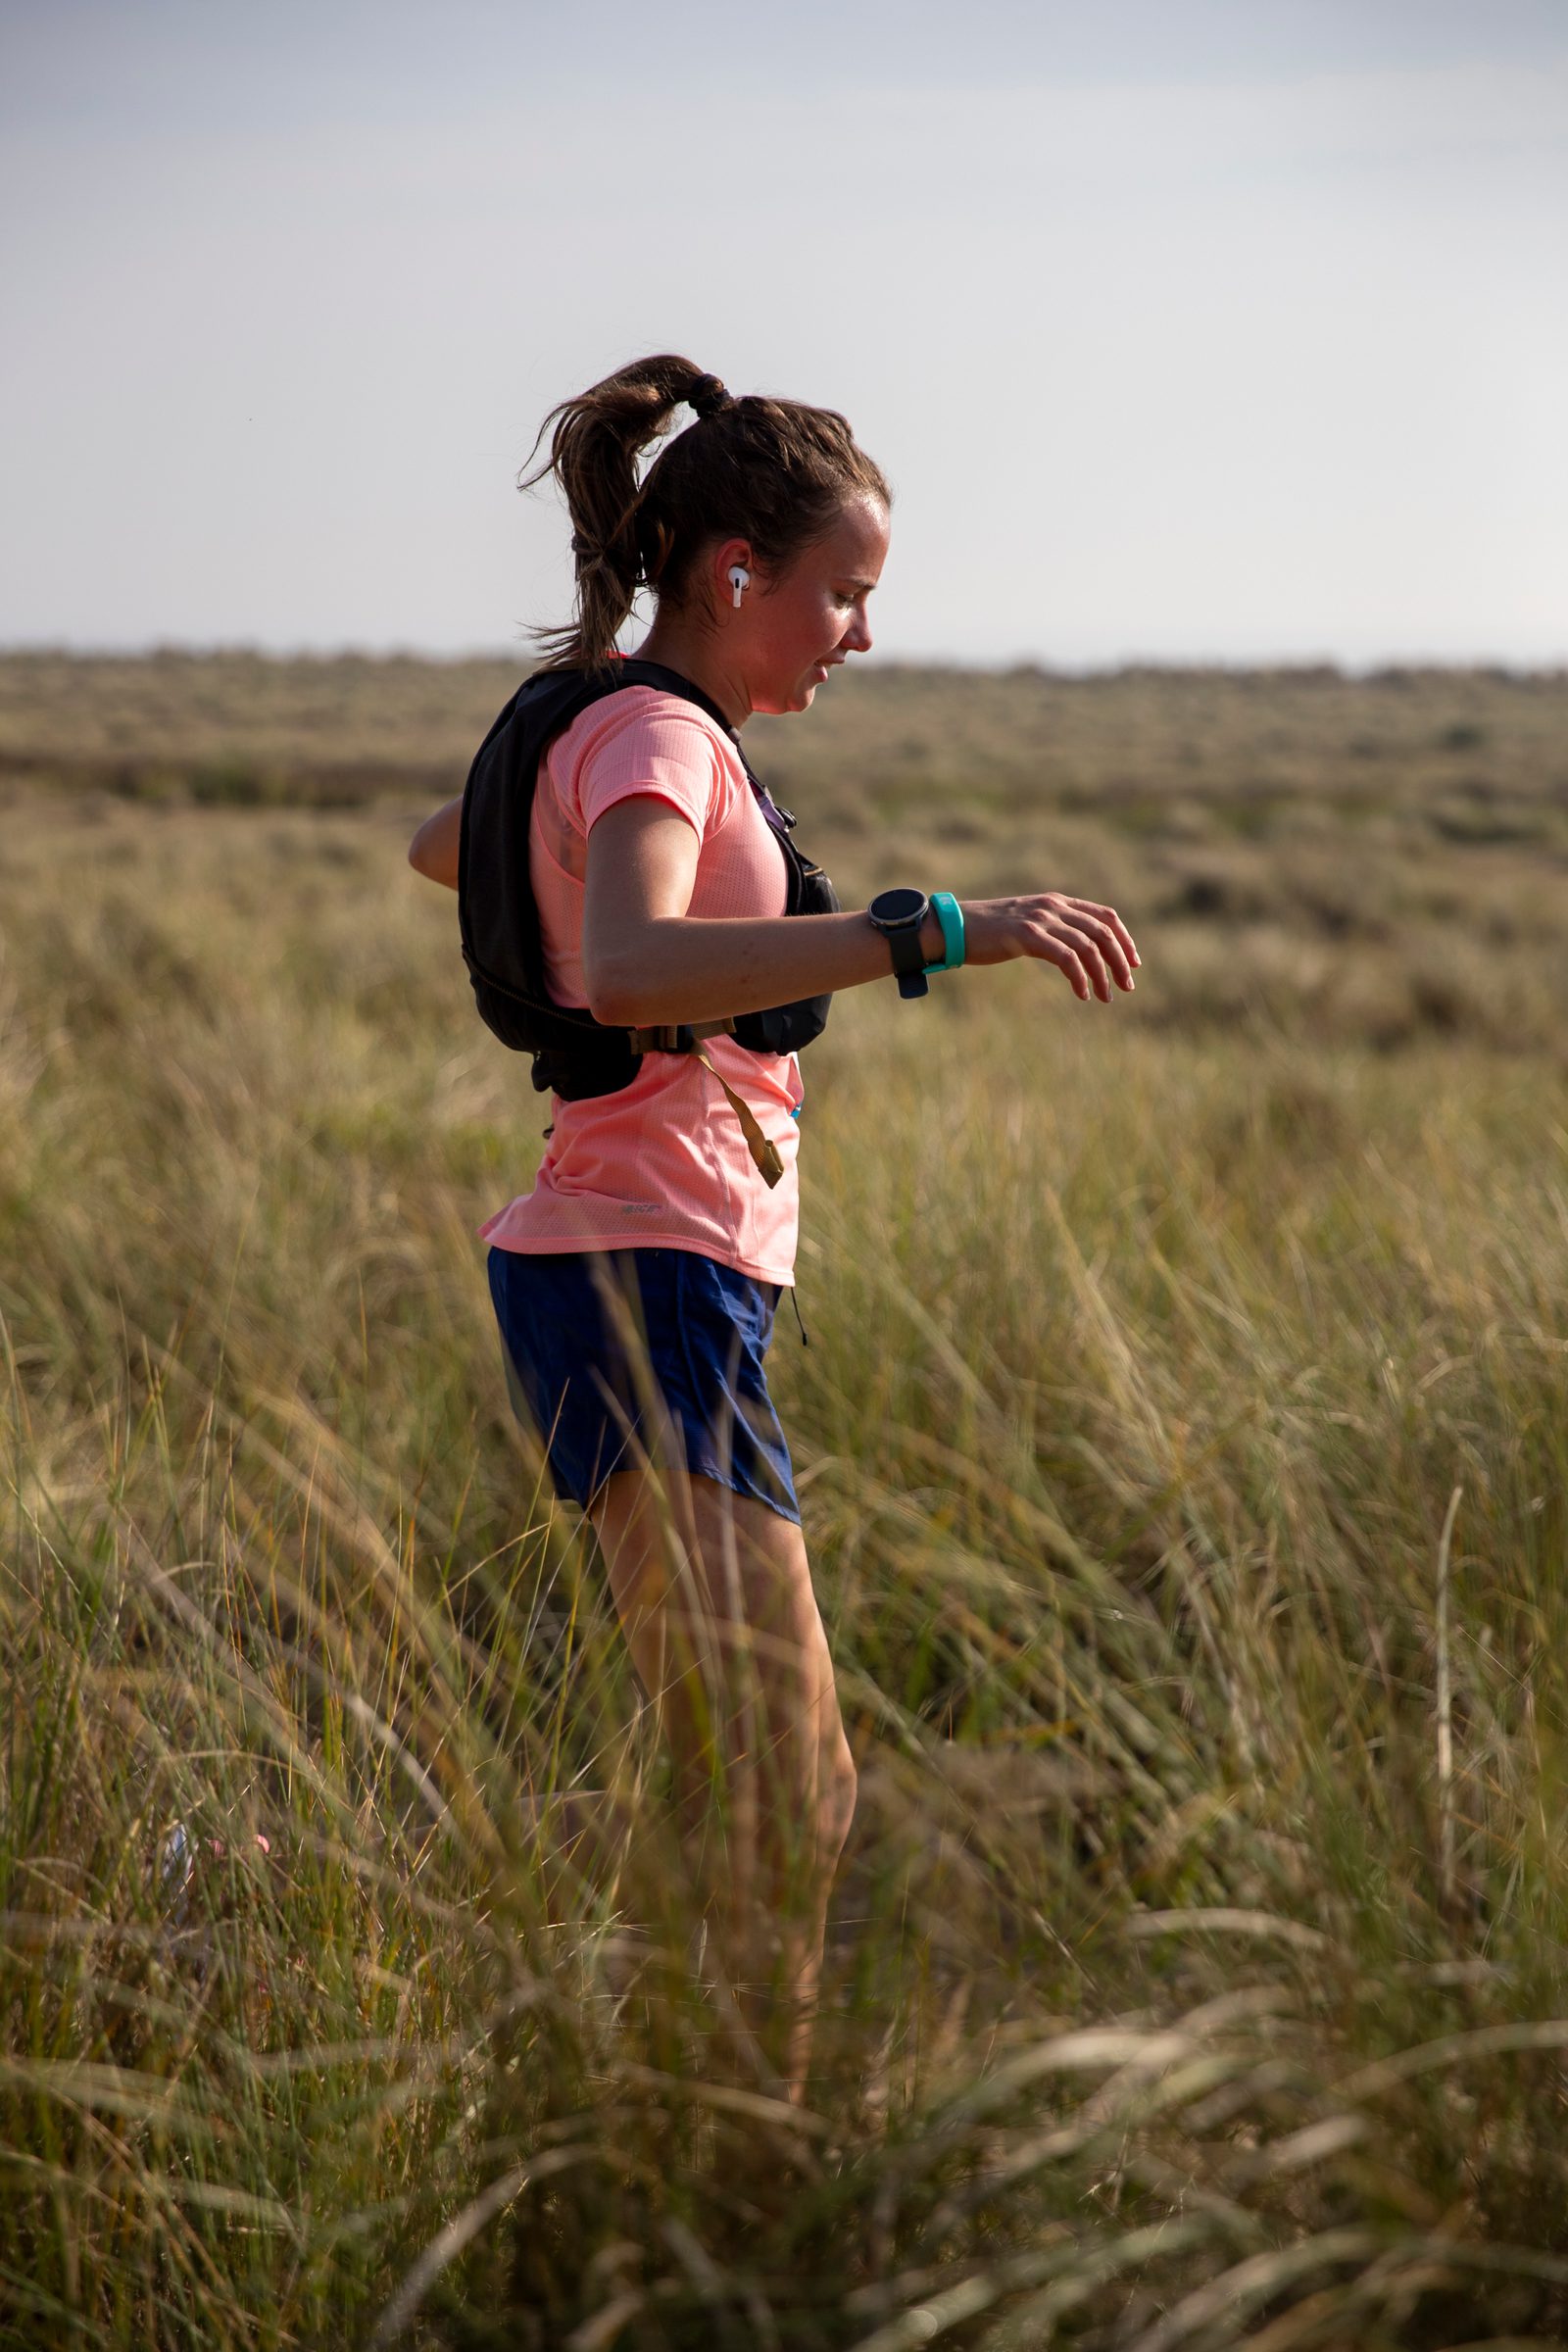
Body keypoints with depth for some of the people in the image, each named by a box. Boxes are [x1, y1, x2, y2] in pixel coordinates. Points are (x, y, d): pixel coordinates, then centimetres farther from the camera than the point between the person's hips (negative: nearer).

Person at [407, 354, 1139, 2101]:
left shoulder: (613, 721, 16)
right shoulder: (657, 735, -12)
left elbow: (439, 847, 37)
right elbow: (629, 967, -34)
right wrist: (930, 932, -37)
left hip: (624, 1271, 11)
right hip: (645, 1281, -11)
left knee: (765, 1789, 16)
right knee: (780, 1805, -15)